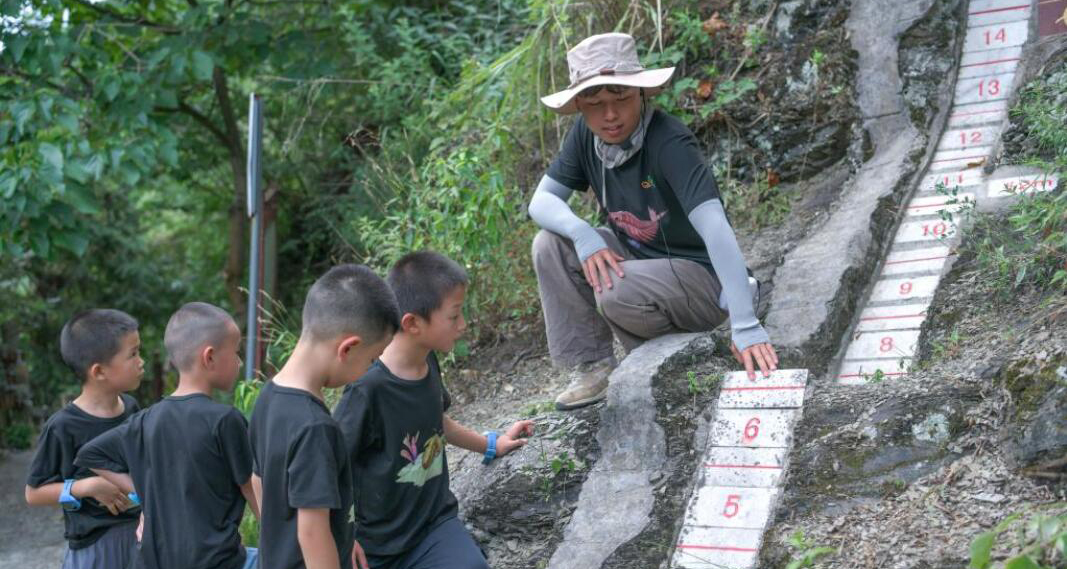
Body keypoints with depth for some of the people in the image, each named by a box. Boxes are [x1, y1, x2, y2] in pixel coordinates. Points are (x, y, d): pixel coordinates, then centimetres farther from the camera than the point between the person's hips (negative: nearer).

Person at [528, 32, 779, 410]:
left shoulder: (669, 142, -28)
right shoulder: (585, 136, -8)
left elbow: (715, 229, -37)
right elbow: (542, 202, -4)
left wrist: (745, 325, -46)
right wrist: (584, 236, -27)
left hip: (704, 278, -7)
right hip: (639, 259, 7)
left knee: (617, 294, -33)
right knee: (550, 246, -10)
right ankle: (593, 367, -1)